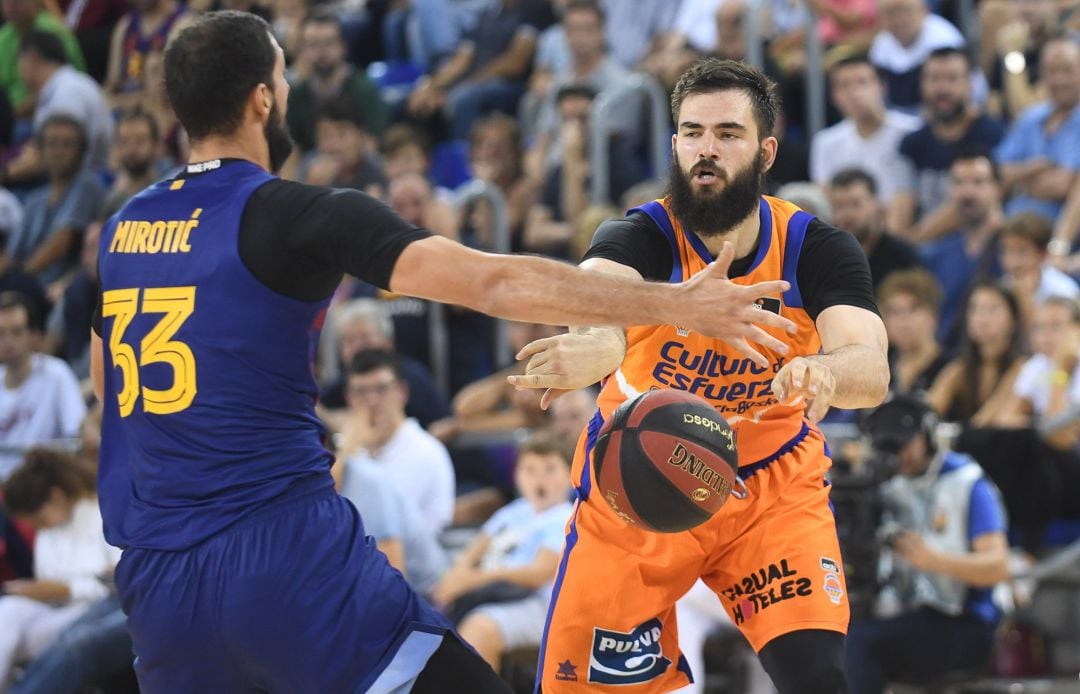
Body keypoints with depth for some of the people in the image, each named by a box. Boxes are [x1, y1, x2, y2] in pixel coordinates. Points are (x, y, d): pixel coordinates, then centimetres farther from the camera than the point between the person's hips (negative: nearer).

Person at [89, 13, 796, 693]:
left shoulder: (121, 229, 13)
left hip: (155, 574, 7)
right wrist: (677, 304, -13)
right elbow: (495, 282, -15)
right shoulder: (300, 215, -7)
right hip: (287, 556, -7)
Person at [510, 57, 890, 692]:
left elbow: (872, 371, -30)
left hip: (775, 488, 0)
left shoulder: (819, 250, -14)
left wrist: (822, 372, -55)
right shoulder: (643, 237, -19)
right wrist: (594, 343, -69)